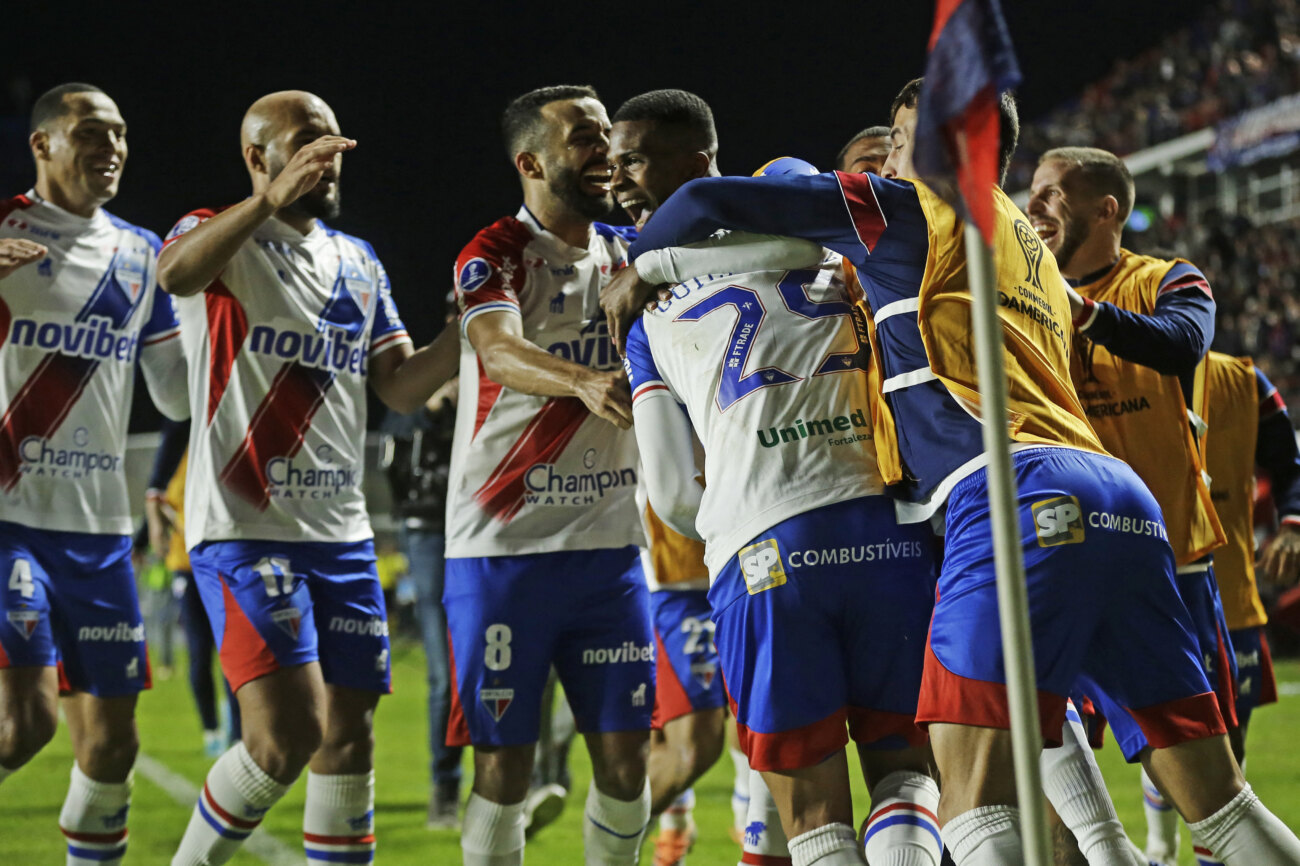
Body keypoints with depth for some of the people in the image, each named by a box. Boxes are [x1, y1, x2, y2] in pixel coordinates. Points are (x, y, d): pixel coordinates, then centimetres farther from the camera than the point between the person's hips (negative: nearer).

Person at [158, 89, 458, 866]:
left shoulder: (360, 264, 19)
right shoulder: (222, 237, -3)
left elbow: (401, 386, 15)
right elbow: (175, 273, -28)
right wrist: (271, 198, -42)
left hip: (341, 534, 7)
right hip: (245, 530, -7)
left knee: (349, 738, 6)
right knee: (287, 735, -16)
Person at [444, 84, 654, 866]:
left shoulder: (629, 254, 12)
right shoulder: (495, 256, -7)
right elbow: (501, 352, -26)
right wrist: (585, 381, -47)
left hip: (610, 545, 5)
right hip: (504, 547, -5)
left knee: (626, 755, 2)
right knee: (504, 765, -3)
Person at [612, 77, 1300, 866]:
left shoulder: (907, 210, 12)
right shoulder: (1035, 252, 33)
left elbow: (708, 201, 13)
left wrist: (641, 264, 30)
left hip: (1021, 498, -8)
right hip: (1122, 502, 8)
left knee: (976, 803, -16)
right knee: (1215, 801, 8)